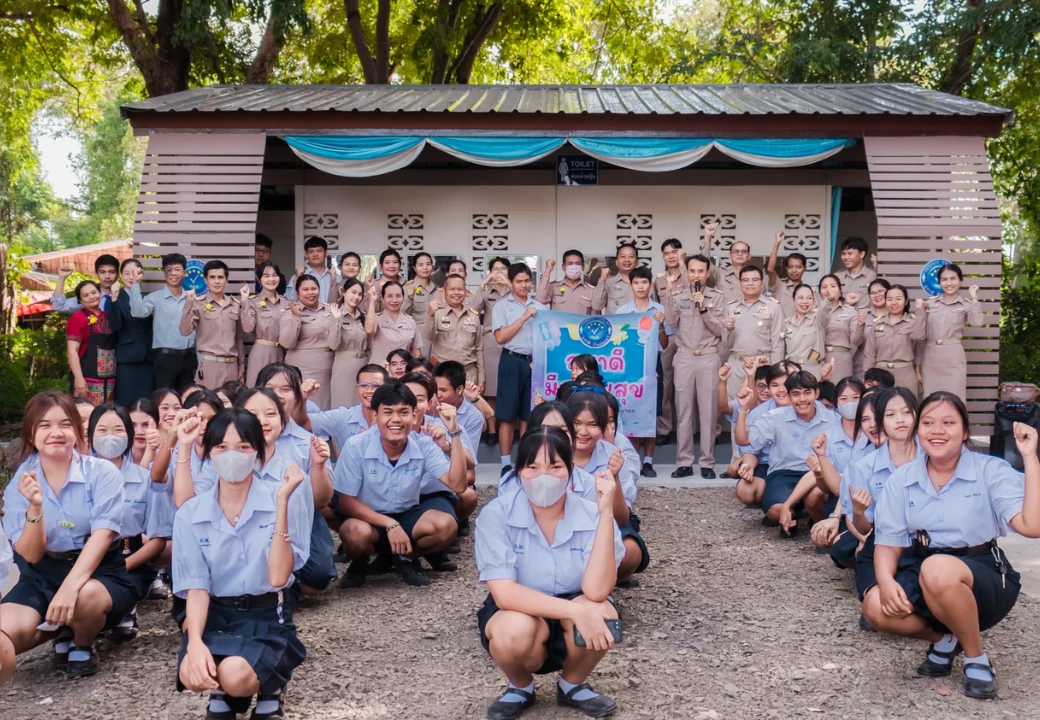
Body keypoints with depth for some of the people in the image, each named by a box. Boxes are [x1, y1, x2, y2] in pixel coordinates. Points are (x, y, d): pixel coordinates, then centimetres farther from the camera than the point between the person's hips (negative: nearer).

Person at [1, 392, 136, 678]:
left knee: (83, 599, -38)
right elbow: (31, 555, -6)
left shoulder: (102, 472, -9)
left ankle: (83, 646, -2)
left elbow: (102, 535, -19)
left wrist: (70, 587, -34)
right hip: (43, 575, 3)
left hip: (100, 571, -3)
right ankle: (61, 624, 10)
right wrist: (35, 507, -25)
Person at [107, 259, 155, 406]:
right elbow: (115, 326, -15)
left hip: (148, 358, 3)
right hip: (126, 359, -3)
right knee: (126, 404, -2)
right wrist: (114, 299, -25)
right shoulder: (117, 299, 2)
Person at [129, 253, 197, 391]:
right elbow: (138, 311, -21)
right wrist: (135, 283, -22)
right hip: (165, 358, -3)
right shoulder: (155, 298, -1)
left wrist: (199, 361, 6)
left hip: (188, 358, 3)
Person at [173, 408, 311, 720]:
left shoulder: (285, 499, -9)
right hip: (216, 616, 2)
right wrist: (195, 641, -24)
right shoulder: (190, 514, -1)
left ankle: (270, 686, 6)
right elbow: (196, 587, -4)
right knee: (192, 674, -29)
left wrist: (282, 501, -22)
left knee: (235, 676, -31)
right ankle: (223, 693, 8)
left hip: (268, 617, -2)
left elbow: (278, 577, -17)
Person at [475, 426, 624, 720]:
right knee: (515, 631, -36)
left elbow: (597, 591, -29)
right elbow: (504, 594, -27)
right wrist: (574, 610, -36)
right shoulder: (496, 515, -18)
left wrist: (606, 513, -34)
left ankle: (573, 685, 3)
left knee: (600, 614, -32)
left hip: (573, 630, 2)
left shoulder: (592, 517, -15)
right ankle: (520, 687, 3)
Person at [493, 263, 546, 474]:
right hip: (512, 362, -3)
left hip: (534, 362, 3)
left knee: (529, 415, 7)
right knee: (508, 416, -2)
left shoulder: (539, 307, 11)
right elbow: (501, 337, -8)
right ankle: (506, 463, 3)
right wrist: (524, 318, -11)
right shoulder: (501, 306, 2)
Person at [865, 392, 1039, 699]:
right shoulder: (902, 479, 2)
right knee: (876, 607, -27)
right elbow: (889, 542, 2)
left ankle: (976, 658, -12)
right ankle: (945, 637, 4)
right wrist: (886, 579, -20)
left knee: (937, 569, -38)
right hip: (922, 575, 4)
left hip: (984, 576, -4)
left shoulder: (992, 471, -8)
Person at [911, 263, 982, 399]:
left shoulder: (966, 305, 2)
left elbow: (977, 322, -20)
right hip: (930, 359, 3)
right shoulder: (930, 304, 7)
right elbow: (918, 335, 3)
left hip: (953, 359, -2)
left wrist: (973, 297, -10)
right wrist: (920, 309, -5)